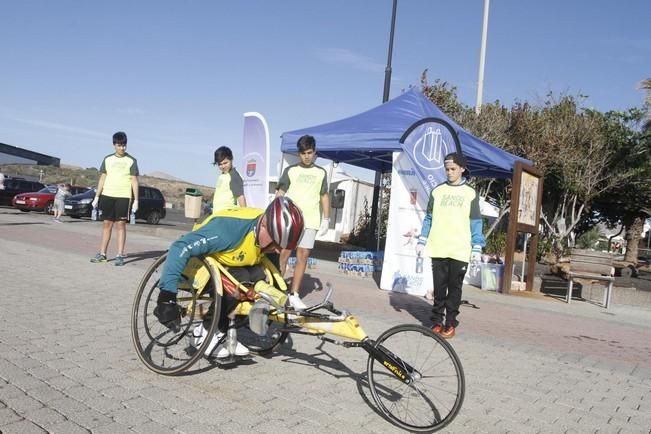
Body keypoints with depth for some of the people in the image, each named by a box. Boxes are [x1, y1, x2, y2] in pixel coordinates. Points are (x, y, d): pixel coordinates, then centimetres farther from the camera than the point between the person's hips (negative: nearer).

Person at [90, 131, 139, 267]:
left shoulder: (131, 161, 1)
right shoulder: (108, 159, 10)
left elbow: (134, 181, -1)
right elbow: (102, 178, 13)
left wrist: (136, 200, -6)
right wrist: (97, 196, 8)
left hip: (123, 196, -3)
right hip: (107, 195, 3)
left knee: (121, 225, -3)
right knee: (106, 224, 7)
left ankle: (120, 255, -1)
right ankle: (102, 253, 14)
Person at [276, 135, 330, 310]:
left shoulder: (320, 172, 11)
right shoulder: (290, 170, 5)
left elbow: (324, 196, 16)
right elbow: (280, 193, 3)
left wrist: (326, 219, 8)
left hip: (310, 221, 2)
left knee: (303, 256, 1)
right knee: (283, 253, -3)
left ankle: (294, 294, 7)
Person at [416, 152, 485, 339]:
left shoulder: (470, 193, 5)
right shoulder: (437, 190, 9)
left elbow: (475, 222, 4)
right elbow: (429, 218, 11)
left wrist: (477, 248, -2)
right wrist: (421, 241, 5)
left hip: (460, 250, -1)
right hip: (438, 249, 1)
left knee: (454, 288, 4)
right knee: (439, 287, 6)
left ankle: (450, 323, 12)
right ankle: (437, 321, 14)